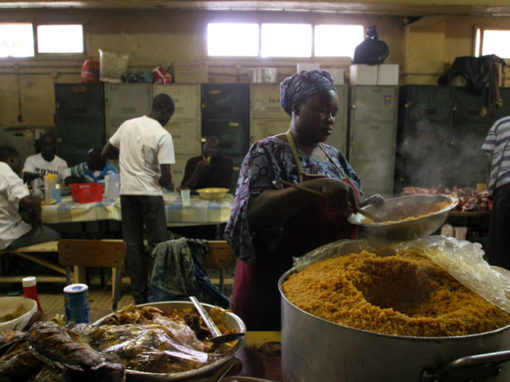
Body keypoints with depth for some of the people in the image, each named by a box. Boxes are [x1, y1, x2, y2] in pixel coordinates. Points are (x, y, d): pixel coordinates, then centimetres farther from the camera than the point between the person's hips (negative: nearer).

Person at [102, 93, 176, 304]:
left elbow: (105, 152, 15)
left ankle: (139, 296, 17)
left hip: (127, 192, 5)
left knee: (133, 244, 10)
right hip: (150, 193, -5)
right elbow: (165, 176, -14)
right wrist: (170, 185, 7)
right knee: (157, 244, 5)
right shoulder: (163, 136, -10)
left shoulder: (127, 125, 6)